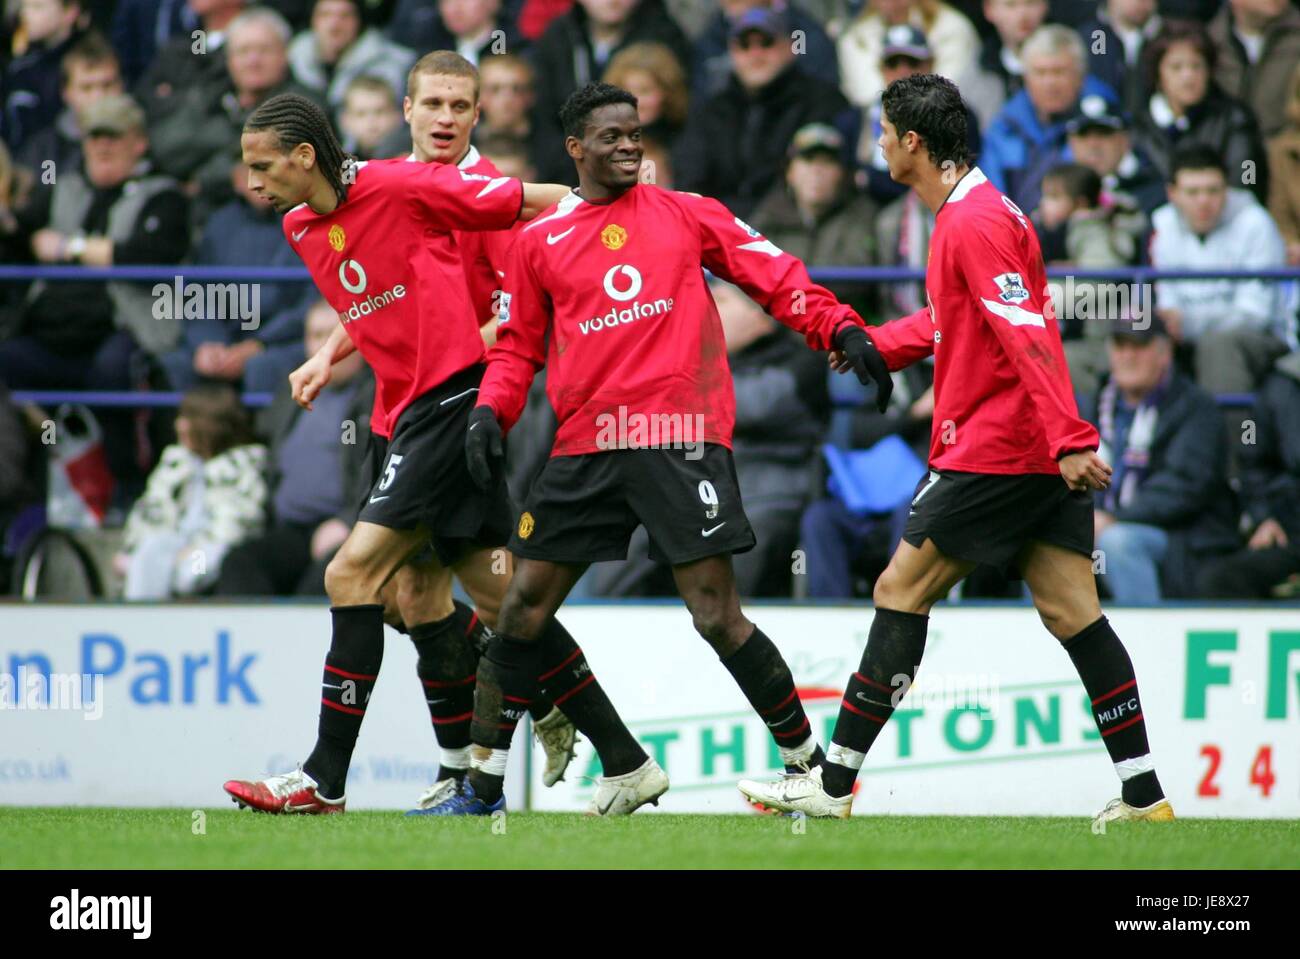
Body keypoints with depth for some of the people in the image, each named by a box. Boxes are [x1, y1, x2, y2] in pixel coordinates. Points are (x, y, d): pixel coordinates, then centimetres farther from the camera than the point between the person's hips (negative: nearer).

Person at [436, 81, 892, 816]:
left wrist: (839, 328, -4)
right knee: (524, 608, 1)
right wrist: (491, 412, 3)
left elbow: (776, 277, 9)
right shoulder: (540, 242, 13)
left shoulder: (685, 215, 9)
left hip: (681, 437, -3)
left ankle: (808, 763, 3)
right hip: (586, 446, 3)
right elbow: (519, 345, 19)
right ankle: (482, 787, 11)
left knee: (717, 615, -10)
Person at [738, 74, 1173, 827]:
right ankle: (1144, 794, -2)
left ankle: (835, 782, 3)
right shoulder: (973, 212, 17)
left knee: (901, 591, -2)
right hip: (1046, 453, 9)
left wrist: (1068, 439, -27)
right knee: (1070, 609, 4)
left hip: (996, 450, -9)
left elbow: (1029, 335, -22)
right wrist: (879, 345, 21)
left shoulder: (973, 222, -14)